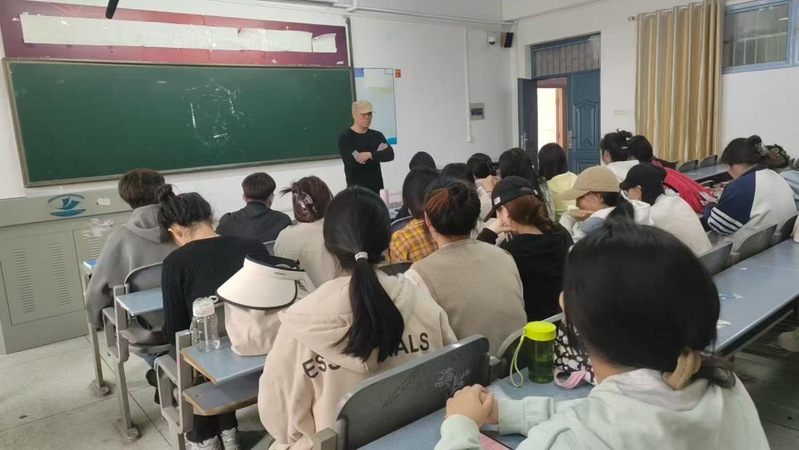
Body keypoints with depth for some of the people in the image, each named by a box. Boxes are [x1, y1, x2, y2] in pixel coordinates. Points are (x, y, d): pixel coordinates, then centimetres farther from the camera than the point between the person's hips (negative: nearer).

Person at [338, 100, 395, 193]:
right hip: (356, 188, -4)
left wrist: (370, 155, -21)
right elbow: (351, 162, -17)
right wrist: (377, 155, -9)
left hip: (377, 187, 4)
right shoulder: (345, 138, -3)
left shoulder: (377, 135, 10)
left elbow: (390, 154, -5)